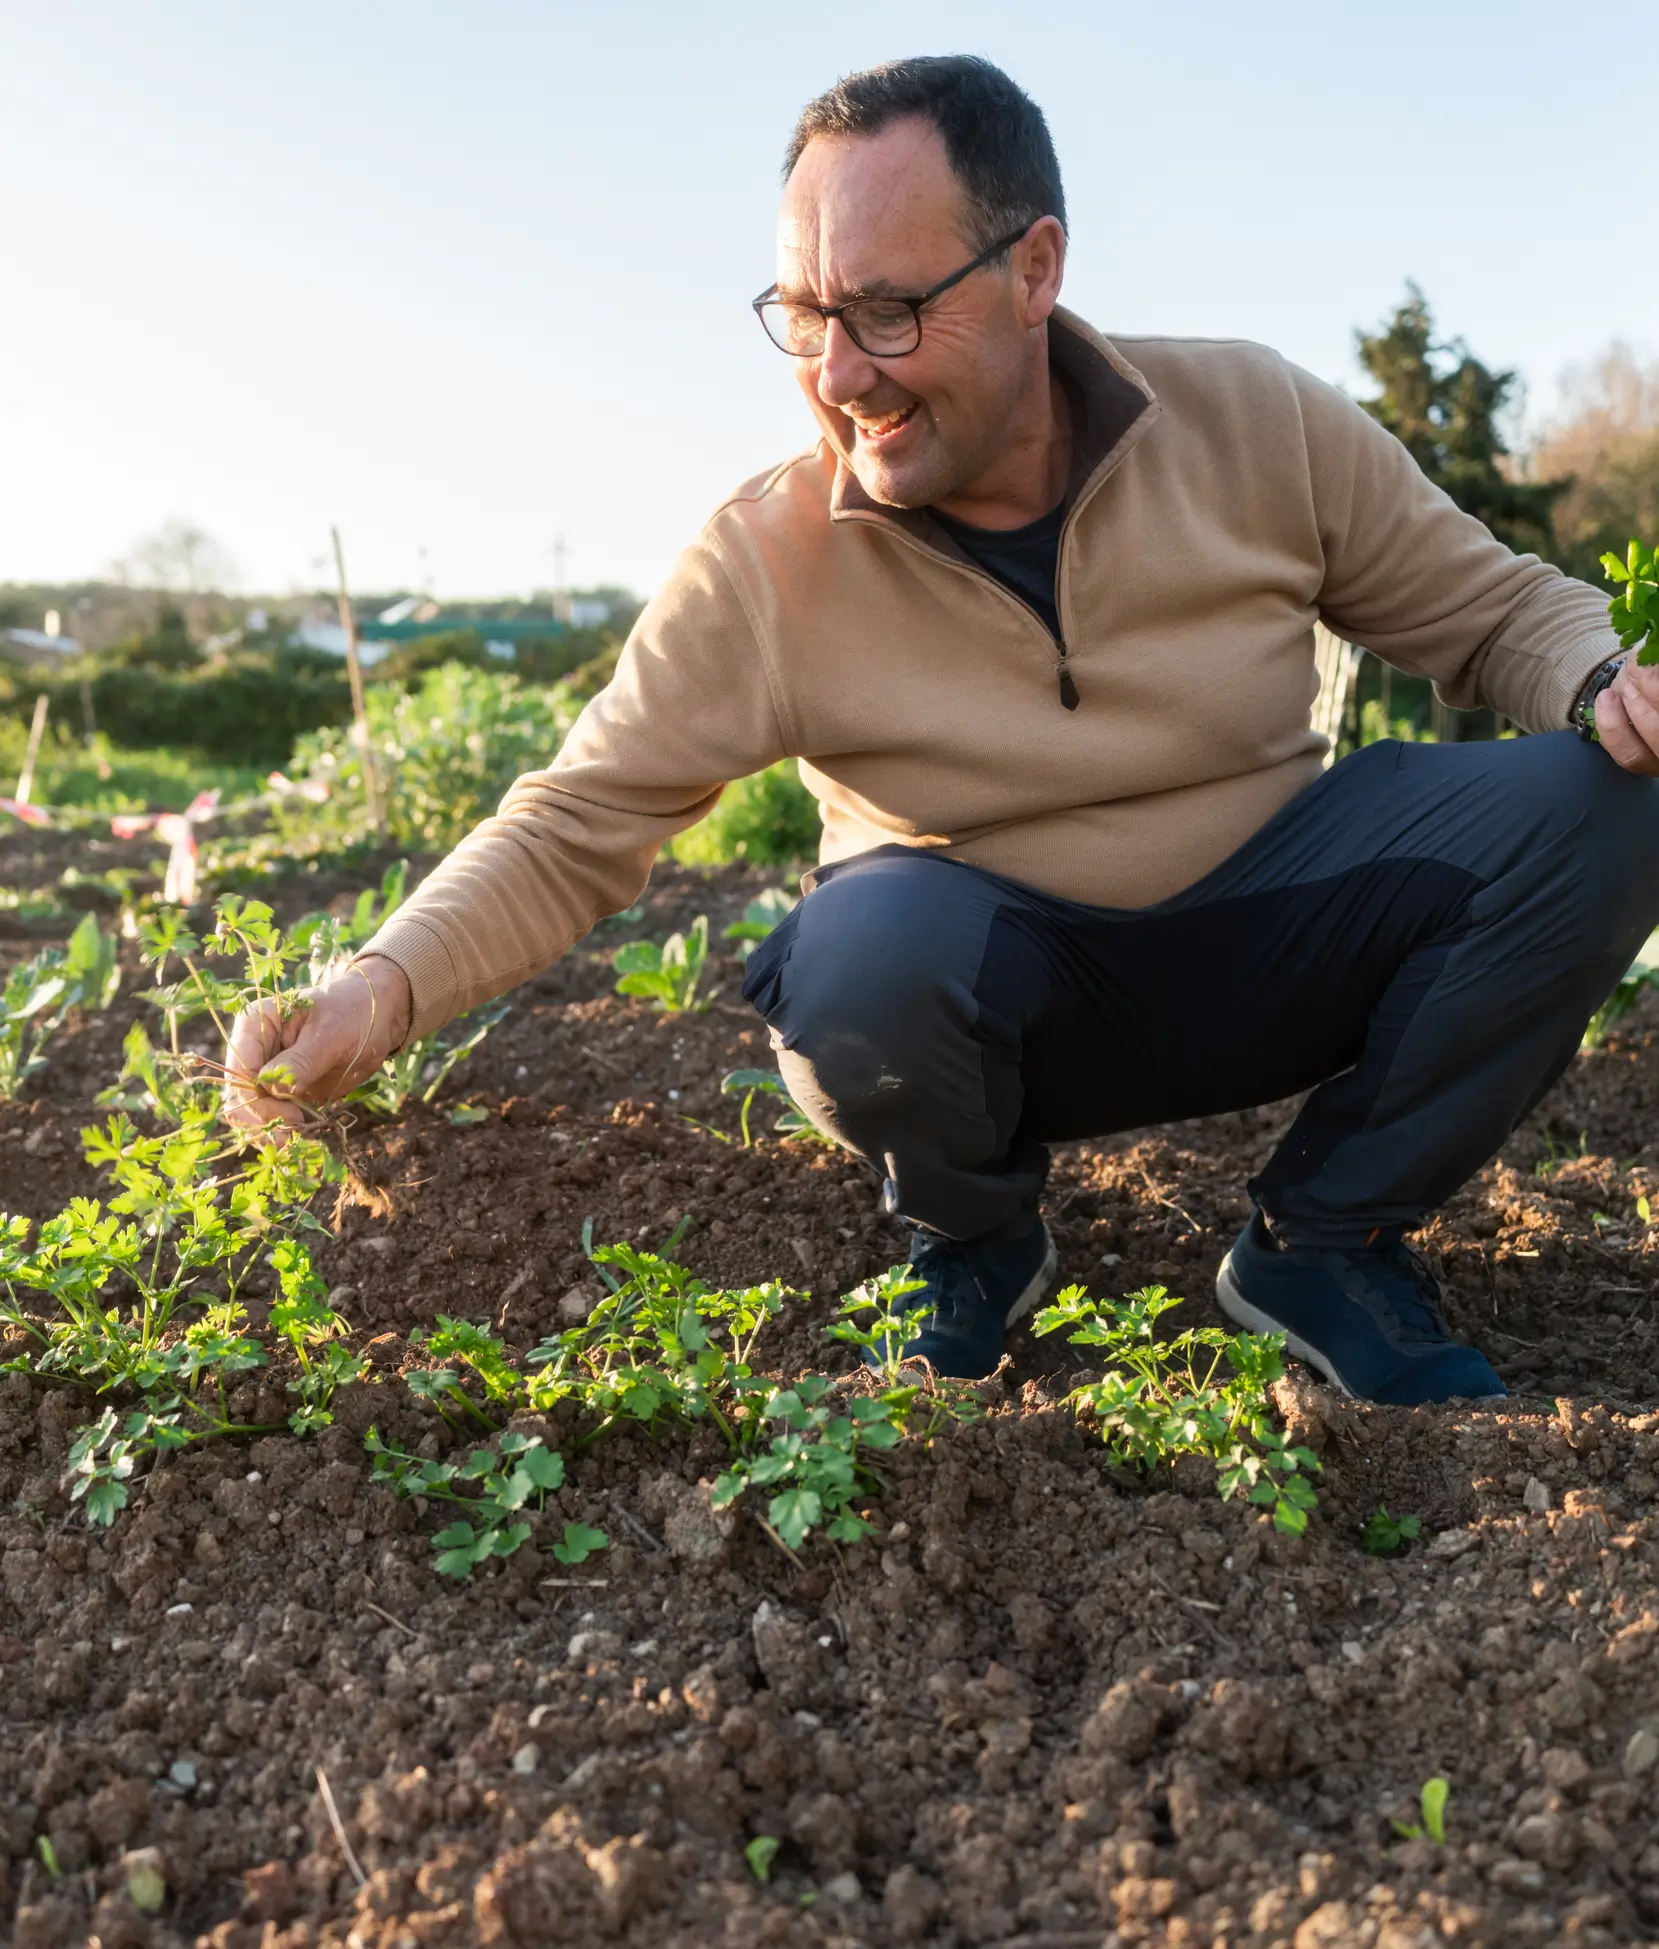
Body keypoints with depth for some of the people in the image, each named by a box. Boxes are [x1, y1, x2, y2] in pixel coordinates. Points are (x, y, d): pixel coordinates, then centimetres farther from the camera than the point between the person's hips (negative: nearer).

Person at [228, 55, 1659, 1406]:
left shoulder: (1257, 420, -10)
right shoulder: (761, 564, -15)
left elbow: (1493, 608, 1)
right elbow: (577, 824, -13)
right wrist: (383, 989, -29)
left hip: (1272, 935, 3)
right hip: (1005, 990, -2)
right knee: (869, 946, -38)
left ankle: (1327, 1242, 0)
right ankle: (975, 1240, 0)